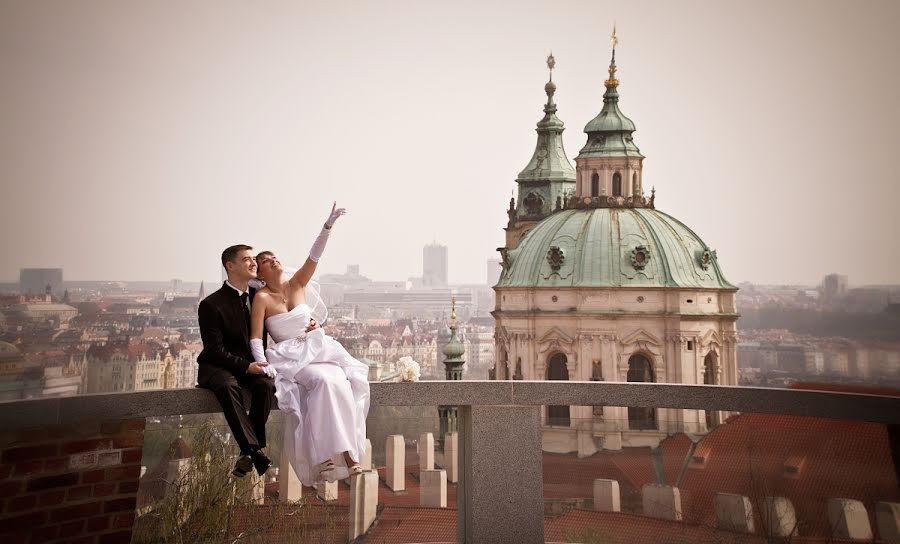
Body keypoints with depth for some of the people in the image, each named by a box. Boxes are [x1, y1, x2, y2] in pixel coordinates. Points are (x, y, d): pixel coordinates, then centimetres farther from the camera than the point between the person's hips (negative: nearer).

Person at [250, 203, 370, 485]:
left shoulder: (297, 284, 7)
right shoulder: (262, 298, -2)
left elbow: (314, 256, -6)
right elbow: (256, 336, -6)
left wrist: (328, 226, -19)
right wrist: (262, 362, -23)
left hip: (320, 350, 4)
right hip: (292, 358, -3)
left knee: (340, 383, -27)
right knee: (326, 382, -31)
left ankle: (346, 453, -24)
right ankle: (323, 458, -28)